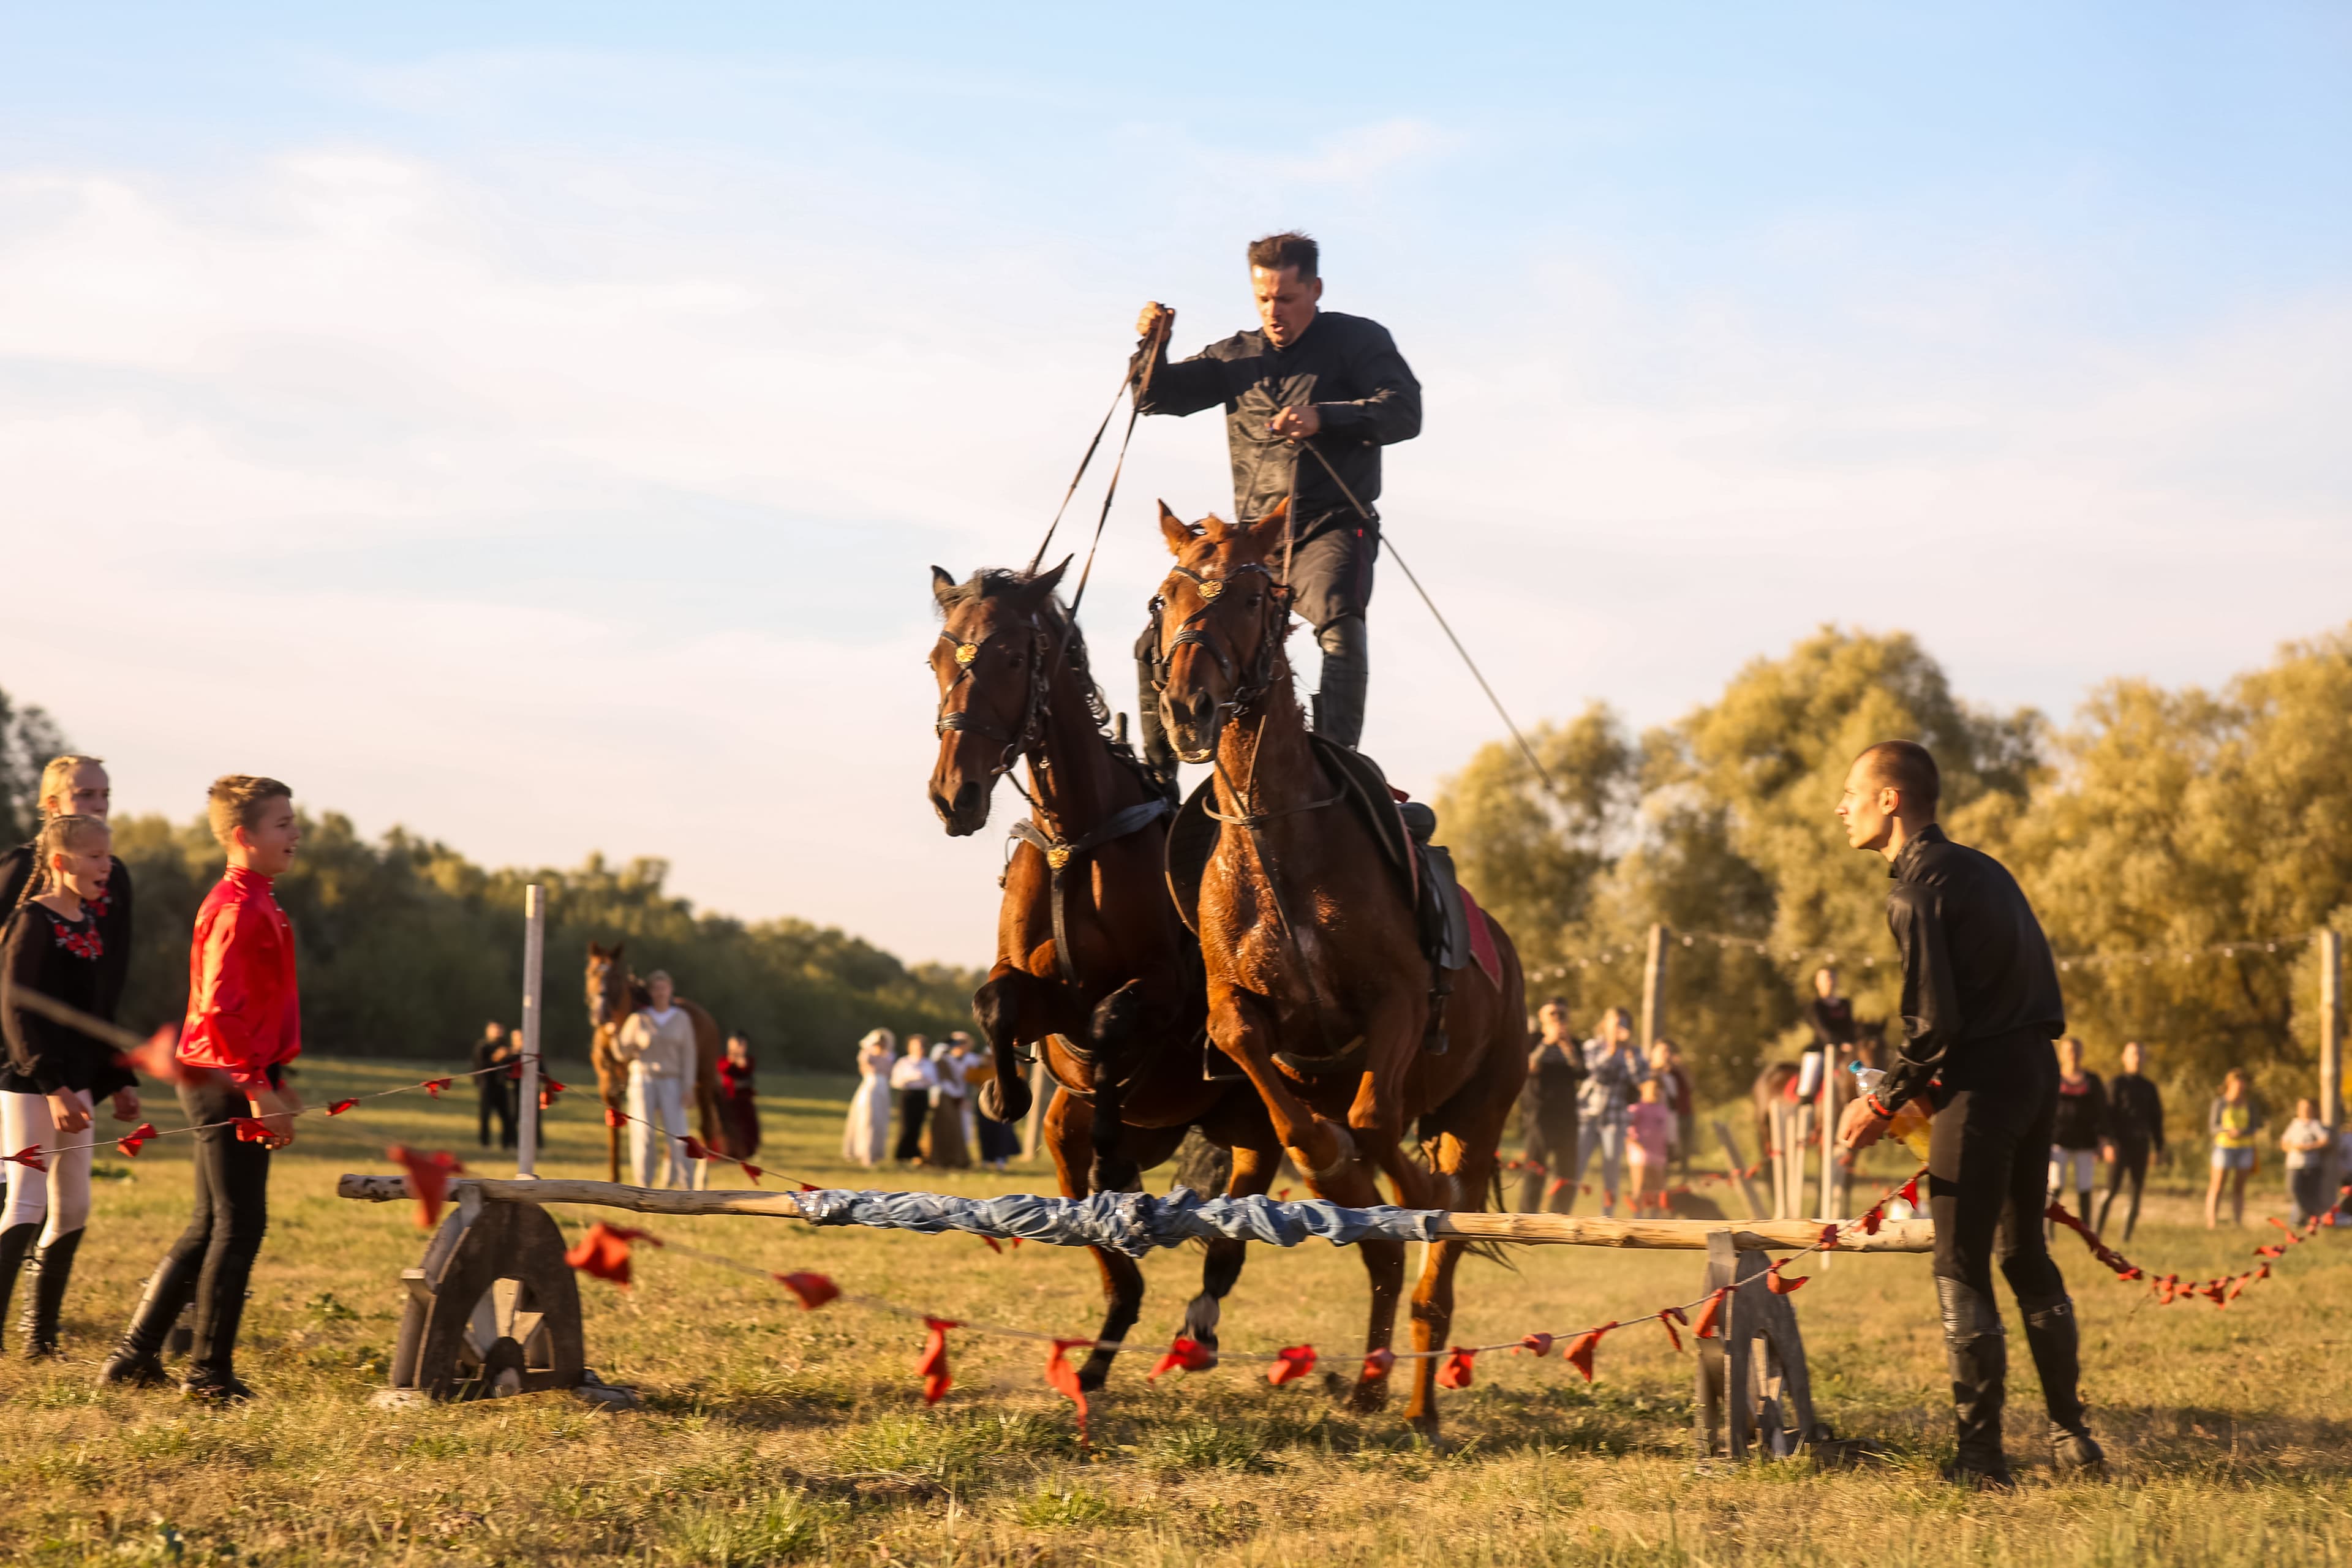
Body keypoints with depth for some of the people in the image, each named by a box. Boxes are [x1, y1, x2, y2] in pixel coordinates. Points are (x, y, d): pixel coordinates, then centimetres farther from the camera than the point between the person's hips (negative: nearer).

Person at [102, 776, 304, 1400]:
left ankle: (135, 1355, 18)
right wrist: (258, 1089, -24)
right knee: (239, 1226, -5)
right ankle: (210, 1372, 2)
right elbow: (220, 1010, -24)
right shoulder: (237, 909, -16)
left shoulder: (253, 904, 16)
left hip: (231, 1084, 10)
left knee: (210, 1227, 14)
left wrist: (274, 1081, 24)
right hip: (228, 1084, -10)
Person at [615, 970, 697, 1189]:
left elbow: (688, 1055, 3)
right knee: (643, 1135, -3)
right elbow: (623, 1054, 3)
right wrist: (614, 1038, -18)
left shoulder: (682, 1019, 3)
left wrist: (688, 1087, -5)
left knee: (677, 1137, -8)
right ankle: (644, 1186, 3)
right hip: (642, 1079, 0)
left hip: (670, 1083, 0)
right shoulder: (638, 1019, 1)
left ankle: (686, 1185, -1)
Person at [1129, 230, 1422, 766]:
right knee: (1162, 644, 1)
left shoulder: (1358, 340, 3)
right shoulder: (1237, 356, 17)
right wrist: (1153, 346, -5)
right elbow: (1155, 397, 17)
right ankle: (1156, 774, 15)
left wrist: (1323, 418, -25)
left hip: (1332, 531, -5)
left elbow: (1404, 412, -10)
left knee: (1339, 621, -35)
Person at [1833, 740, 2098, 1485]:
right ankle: (2071, 1433, 20)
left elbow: (1934, 1021, -17)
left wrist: (1884, 1103, -5)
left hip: (1981, 1081, -9)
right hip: (2038, 1068, 9)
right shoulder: (1982, 868, 16)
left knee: (1962, 1268, -3)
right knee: (2025, 1252, 17)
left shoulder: (1915, 889, -11)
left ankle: (1980, 1452, -3)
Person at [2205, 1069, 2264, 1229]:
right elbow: (2213, 1127, -4)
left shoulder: (2249, 1103, 5)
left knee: (2239, 1187, 5)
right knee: (2217, 1186, -8)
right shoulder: (2220, 1102, -3)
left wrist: (2243, 1132, -16)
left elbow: (2255, 1126, 4)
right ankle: (2211, 1221, -10)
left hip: (2245, 1148, 3)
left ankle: (2237, 1222, 7)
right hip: (2224, 1146, -3)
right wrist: (2228, 1130, -23)